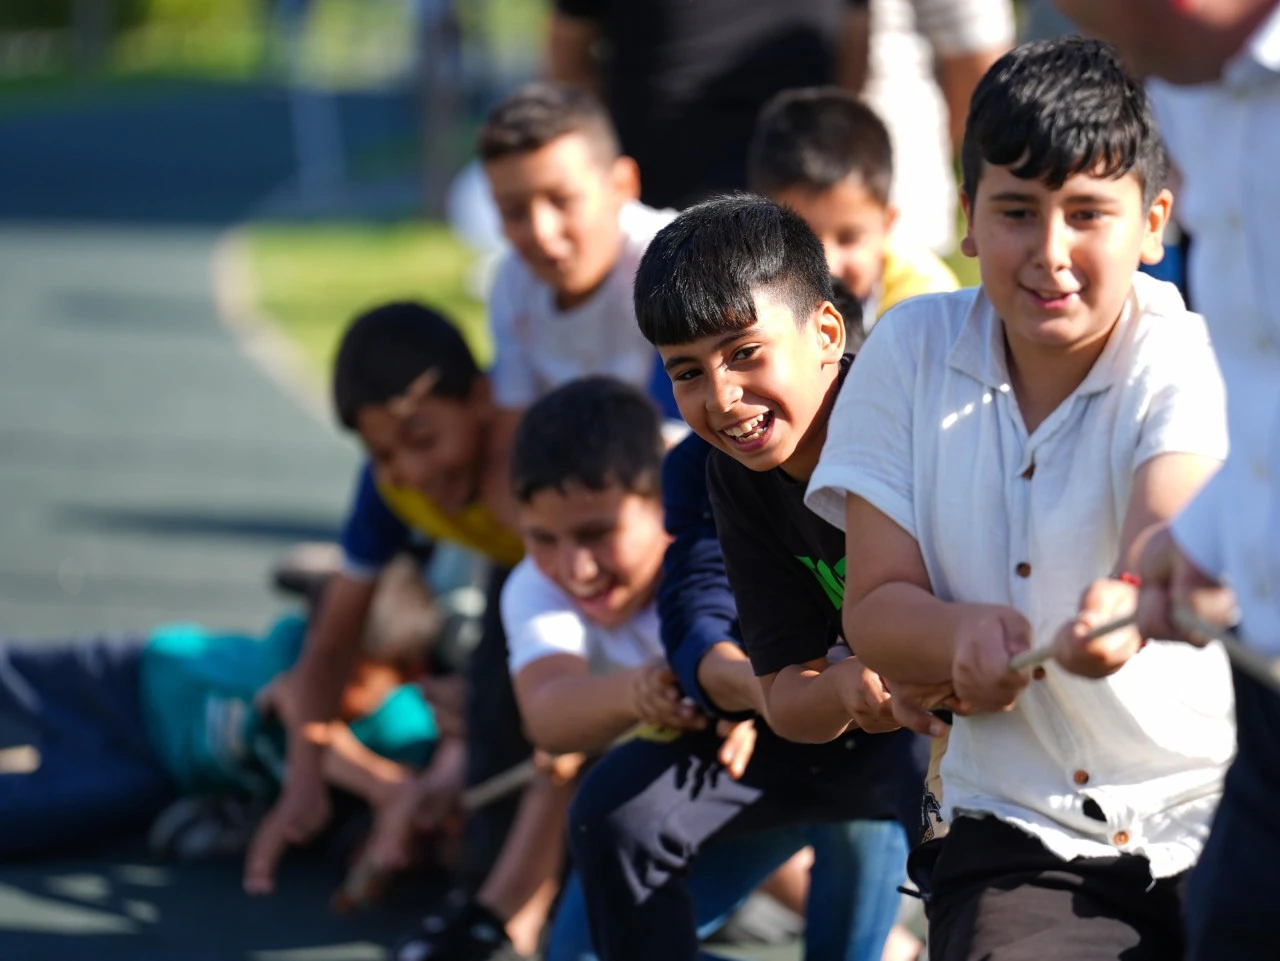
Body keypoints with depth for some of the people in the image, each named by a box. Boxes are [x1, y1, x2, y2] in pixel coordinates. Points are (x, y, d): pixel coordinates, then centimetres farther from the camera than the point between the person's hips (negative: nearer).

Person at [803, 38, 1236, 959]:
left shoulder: (1191, 361, -7)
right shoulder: (913, 353, 4)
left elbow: (1173, 524, -28)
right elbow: (875, 605, 1)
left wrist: (1125, 604, -52)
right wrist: (966, 636, -23)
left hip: (1218, 822, -2)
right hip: (1021, 837, 2)